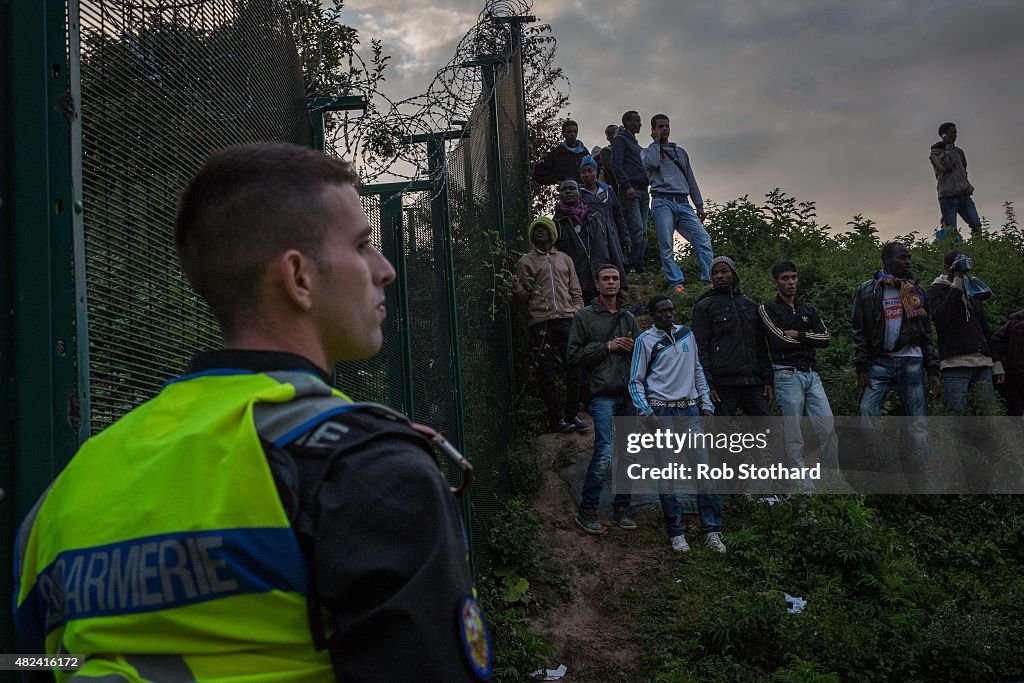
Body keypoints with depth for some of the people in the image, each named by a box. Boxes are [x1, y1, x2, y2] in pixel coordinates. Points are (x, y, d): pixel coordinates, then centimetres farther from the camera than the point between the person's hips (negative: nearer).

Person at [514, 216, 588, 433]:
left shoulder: (565, 260, 20)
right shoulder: (526, 261, 11)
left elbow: (576, 291, 19)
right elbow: (523, 296, 7)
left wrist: (578, 312, 5)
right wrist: (516, 287, -14)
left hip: (567, 319, 2)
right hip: (541, 322, -2)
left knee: (573, 368, 0)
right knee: (546, 373, -4)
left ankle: (572, 415, 10)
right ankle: (556, 419, 1)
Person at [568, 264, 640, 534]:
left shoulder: (628, 317, 19)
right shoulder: (585, 316, 4)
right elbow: (574, 354, -2)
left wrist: (633, 347, 2)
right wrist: (607, 347, -8)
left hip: (629, 393, 6)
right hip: (604, 394, -5)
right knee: (605, 453, -15)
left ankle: (621, 509, 16)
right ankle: (587, 511, -5)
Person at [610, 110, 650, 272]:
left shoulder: (636, 144, 27)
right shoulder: (620, 139, 3)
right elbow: (616, 165, -9)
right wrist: (627, 186, -19)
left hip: (643, 191, 8)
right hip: (630, 190, -8)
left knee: (643, 232, 1)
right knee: (637, 229, -17)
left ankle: (638, 266, 0)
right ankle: (634, 266, -17)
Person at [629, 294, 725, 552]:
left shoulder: (686, 334, 11)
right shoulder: (645, 340, -2)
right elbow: (636, 381, 0)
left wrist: (706, 403, 12)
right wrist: (646, 412, -11)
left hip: (690, 409, 4)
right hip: (661, 411, -3)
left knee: (705, 467, -3)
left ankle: (712, 530, 3)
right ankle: (676, 533, 7)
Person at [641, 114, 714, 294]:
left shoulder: (681, 152, 27)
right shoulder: (648, 151, 13)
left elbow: (691, 180, 27)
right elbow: (651, 163, -13)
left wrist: (699, 205, 18)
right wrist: (656, 142, 2)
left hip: (683, 204, 4)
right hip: (663, 203, -4)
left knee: (703, 239, -12)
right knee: (666, 245, -12)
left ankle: (709, 280, -13)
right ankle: (675, 283, -10)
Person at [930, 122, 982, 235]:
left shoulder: (958, 151, 23)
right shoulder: (935, 152, 4)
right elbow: (946, 166, -13)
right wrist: (948, 147, -3)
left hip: (964, 195, 6)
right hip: (948, 196, -6)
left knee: (977, 226, -10)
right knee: (951, 231, -11)